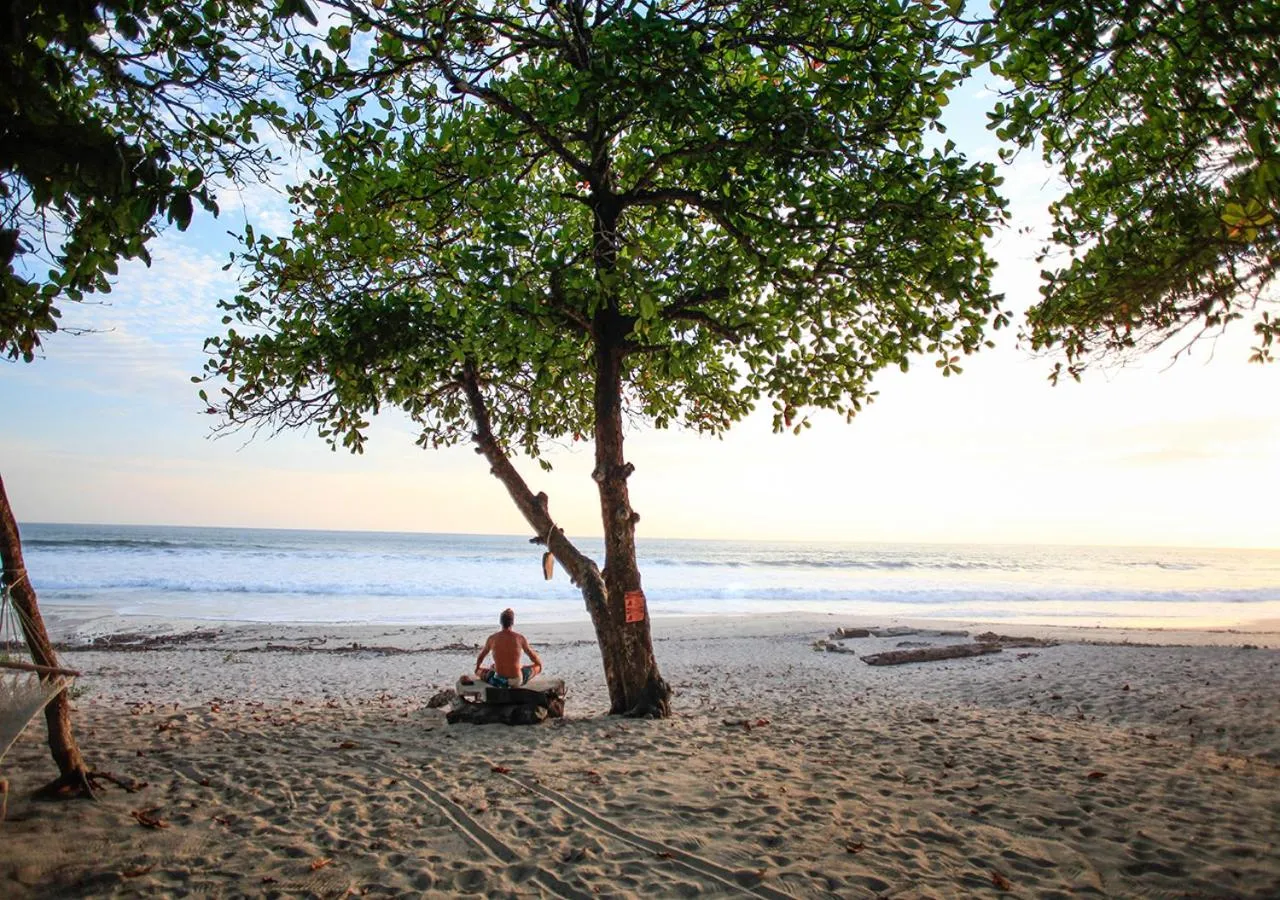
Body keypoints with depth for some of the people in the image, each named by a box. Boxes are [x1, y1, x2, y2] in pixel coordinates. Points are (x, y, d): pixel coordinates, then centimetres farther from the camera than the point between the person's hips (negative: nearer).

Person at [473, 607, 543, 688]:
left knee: (479, 670, 30)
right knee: (538, 666, 26)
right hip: (517, 681, -2)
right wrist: (540, 663, 32)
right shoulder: (520, 637, -8)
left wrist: (477, 668, 36)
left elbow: (480, 657, 14)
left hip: (498, 681, 2)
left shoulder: (492, 638, -4)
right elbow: (532, 655, 9)